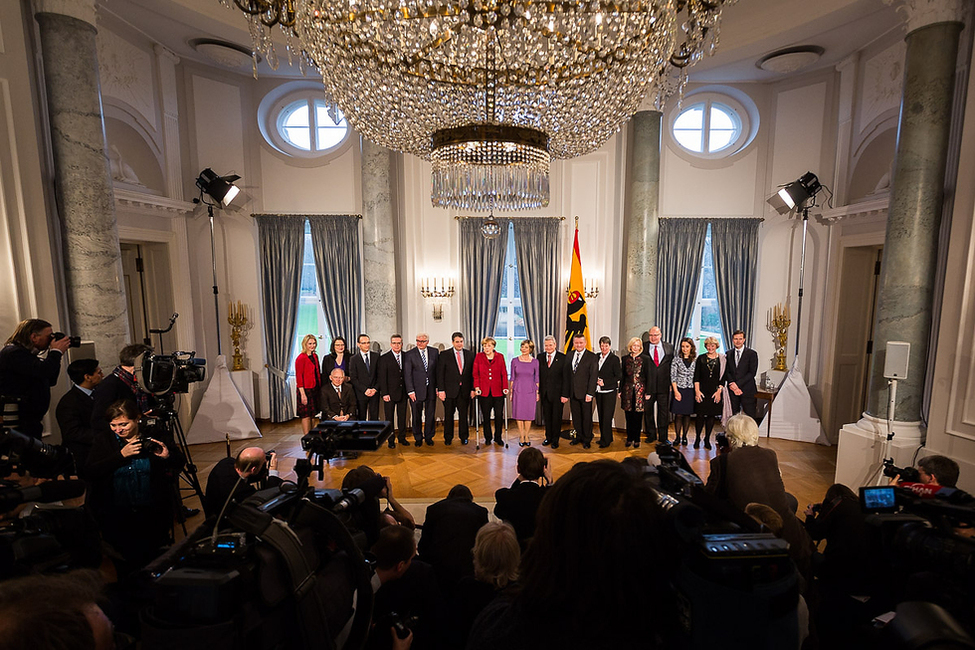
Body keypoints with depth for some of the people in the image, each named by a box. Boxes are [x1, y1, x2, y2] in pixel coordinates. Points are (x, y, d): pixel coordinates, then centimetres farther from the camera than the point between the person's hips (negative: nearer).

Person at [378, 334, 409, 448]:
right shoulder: (384, 358, -5)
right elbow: (382, 377, -7)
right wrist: (384, 393, -12)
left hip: (403, 392, 3)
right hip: (390, 393, -3)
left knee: (402, 416, 13)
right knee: (389, 418, 6)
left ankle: (402, 437, 26)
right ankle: (391, 440, 17)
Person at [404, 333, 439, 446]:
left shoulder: (434, 352, 4)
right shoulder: (409, 355, -3)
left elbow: (438, 370, 6)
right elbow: (407, 374, -5)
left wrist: (438, 386, 1)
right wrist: (410, 391, -10)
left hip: (431, 389, 2)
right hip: (416, 390, -2)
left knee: (430, 415, 9)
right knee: (417, 416, 8)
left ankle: (429, 437, 25)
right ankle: (418, 438, 24)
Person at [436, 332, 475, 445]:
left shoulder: (470, 354, 6)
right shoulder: (445, 355, -1)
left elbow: (473, 373, 6)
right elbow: (440, 373, -2)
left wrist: (473, 389, 0)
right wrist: (441, 390, -8)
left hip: (465, 390, 2)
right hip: (449, 390, -1)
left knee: (464, 414, 8)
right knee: (448, 415, 8)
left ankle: (464, 437, 22)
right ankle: (448, 438, 21)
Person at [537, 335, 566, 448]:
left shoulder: (563, 358, -7)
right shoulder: (540, 357, 4)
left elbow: (565, 377, -7)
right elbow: (538, 376, 6)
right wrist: (538, 391, 1)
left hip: (557, 393, -3)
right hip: (544, 392, 3)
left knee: (556, 417, 7)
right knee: (546, 416, 13)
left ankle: (555, 440, 21)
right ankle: (548, 437, 29)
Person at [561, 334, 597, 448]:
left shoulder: (592, 357, -6)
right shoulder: (569, 356, 8)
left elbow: (593, 376, -10)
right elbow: (566, 375, 7)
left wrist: (590, 393, -15)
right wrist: (565, 394, 4)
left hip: (585, 393, -4)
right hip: (573, 392, 4)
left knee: (587, 417, 7)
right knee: (575, 416, 12)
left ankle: (587, 439, 22)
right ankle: (579, 437, 29)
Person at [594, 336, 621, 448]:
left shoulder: (614, 359, -8)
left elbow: (619, 376, -8)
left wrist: (605, 382, -14)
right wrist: (596, 380, -3)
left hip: (609, 391, -6)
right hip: (598, 391, 6)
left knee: (607, 417, -5)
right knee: (601, 416, 11)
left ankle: (605, 441, 4)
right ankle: (608, 438, 25)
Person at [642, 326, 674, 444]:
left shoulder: (669, 348, 5)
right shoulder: (643, 347, 1)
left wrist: (671, 382, 2)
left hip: (664, 385, 0)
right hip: (648, 385, 0)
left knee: (663, 411, 6)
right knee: (648, 411, 9)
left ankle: (663, 437, 18)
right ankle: (651, 435, 23)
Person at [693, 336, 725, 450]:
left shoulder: (722, 359, 4)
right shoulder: (701, 358, 4)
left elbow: (723, 377, 3)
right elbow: (696, 376, 2)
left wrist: (719, 391, -6)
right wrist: (697, 391, -7)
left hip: (715, 392, 1)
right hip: (702, 391, -1)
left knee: (712, 415, 5)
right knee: (700, 415, -3)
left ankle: (707, 440, 16)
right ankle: (697, 439, 10)